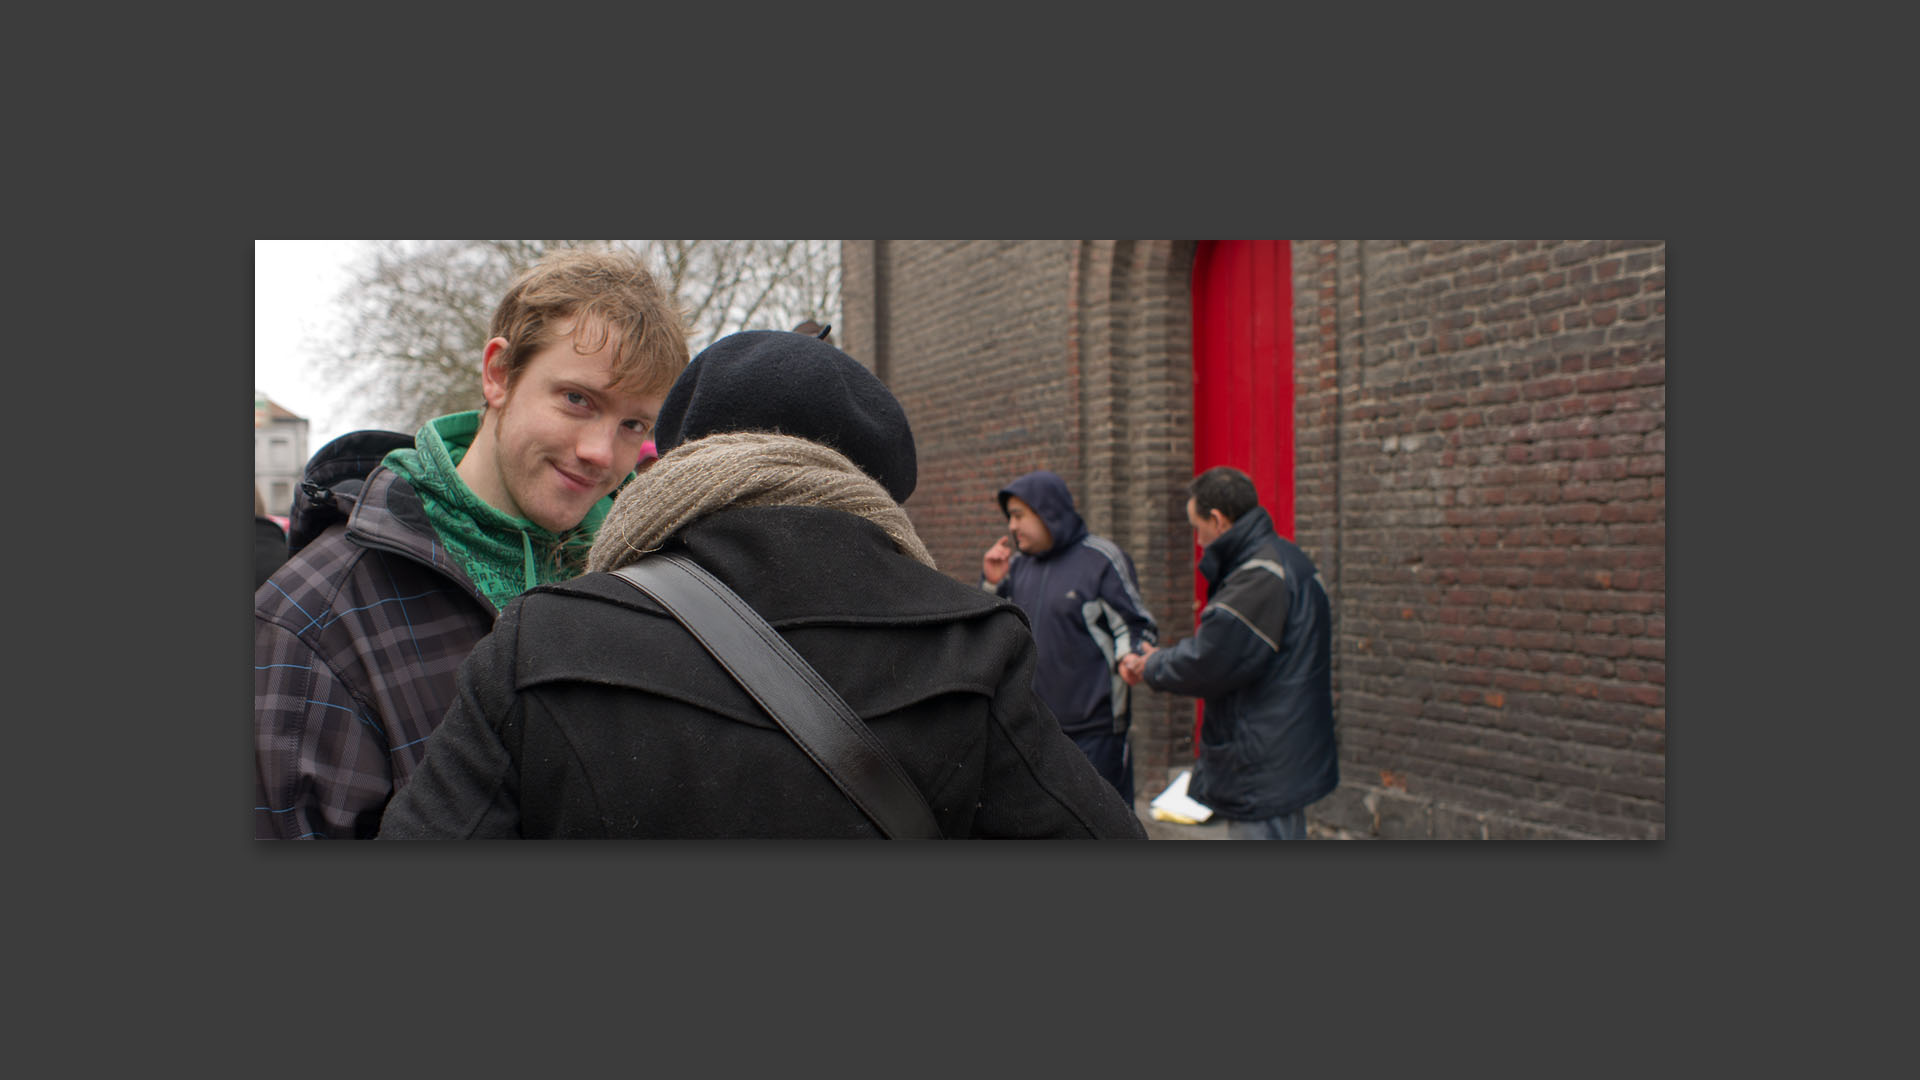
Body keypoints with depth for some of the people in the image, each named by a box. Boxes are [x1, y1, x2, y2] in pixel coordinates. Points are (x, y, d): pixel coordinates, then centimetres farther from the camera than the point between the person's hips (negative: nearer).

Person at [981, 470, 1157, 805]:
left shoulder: (1102, 559, -7)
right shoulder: (1019, 565, 11)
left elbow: (1137, 627, -6)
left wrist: (1127, 658, -28)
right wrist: (992, 584, 0)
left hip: (1093, 728, -6)